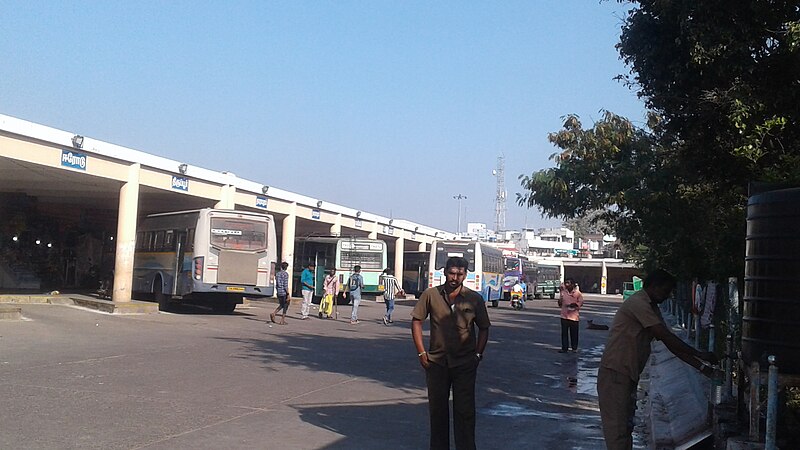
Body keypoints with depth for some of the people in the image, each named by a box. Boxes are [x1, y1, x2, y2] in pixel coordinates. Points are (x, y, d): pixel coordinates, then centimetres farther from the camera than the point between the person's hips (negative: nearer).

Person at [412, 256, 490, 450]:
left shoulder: (474, 299, -4)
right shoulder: (430, 295, -4)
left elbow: (484, 329, 6)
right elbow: (416, 321, 2)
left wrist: (478, 355, -1)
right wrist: (421, 353, -3)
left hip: (465, 364, -1)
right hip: (436, 362, 1)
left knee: (465, 411, 1)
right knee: (437, 409, 12)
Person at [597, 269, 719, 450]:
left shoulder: (652, 308, 16)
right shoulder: (638, 303, -15)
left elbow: (671, 344, 14)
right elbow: (666, 337, -19)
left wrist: (701, 367, 7)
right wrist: (700, 355, -13)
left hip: (628, 376, 10)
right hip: (614, 374, -10)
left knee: (626, 427, 14)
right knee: (617, 430, -8)